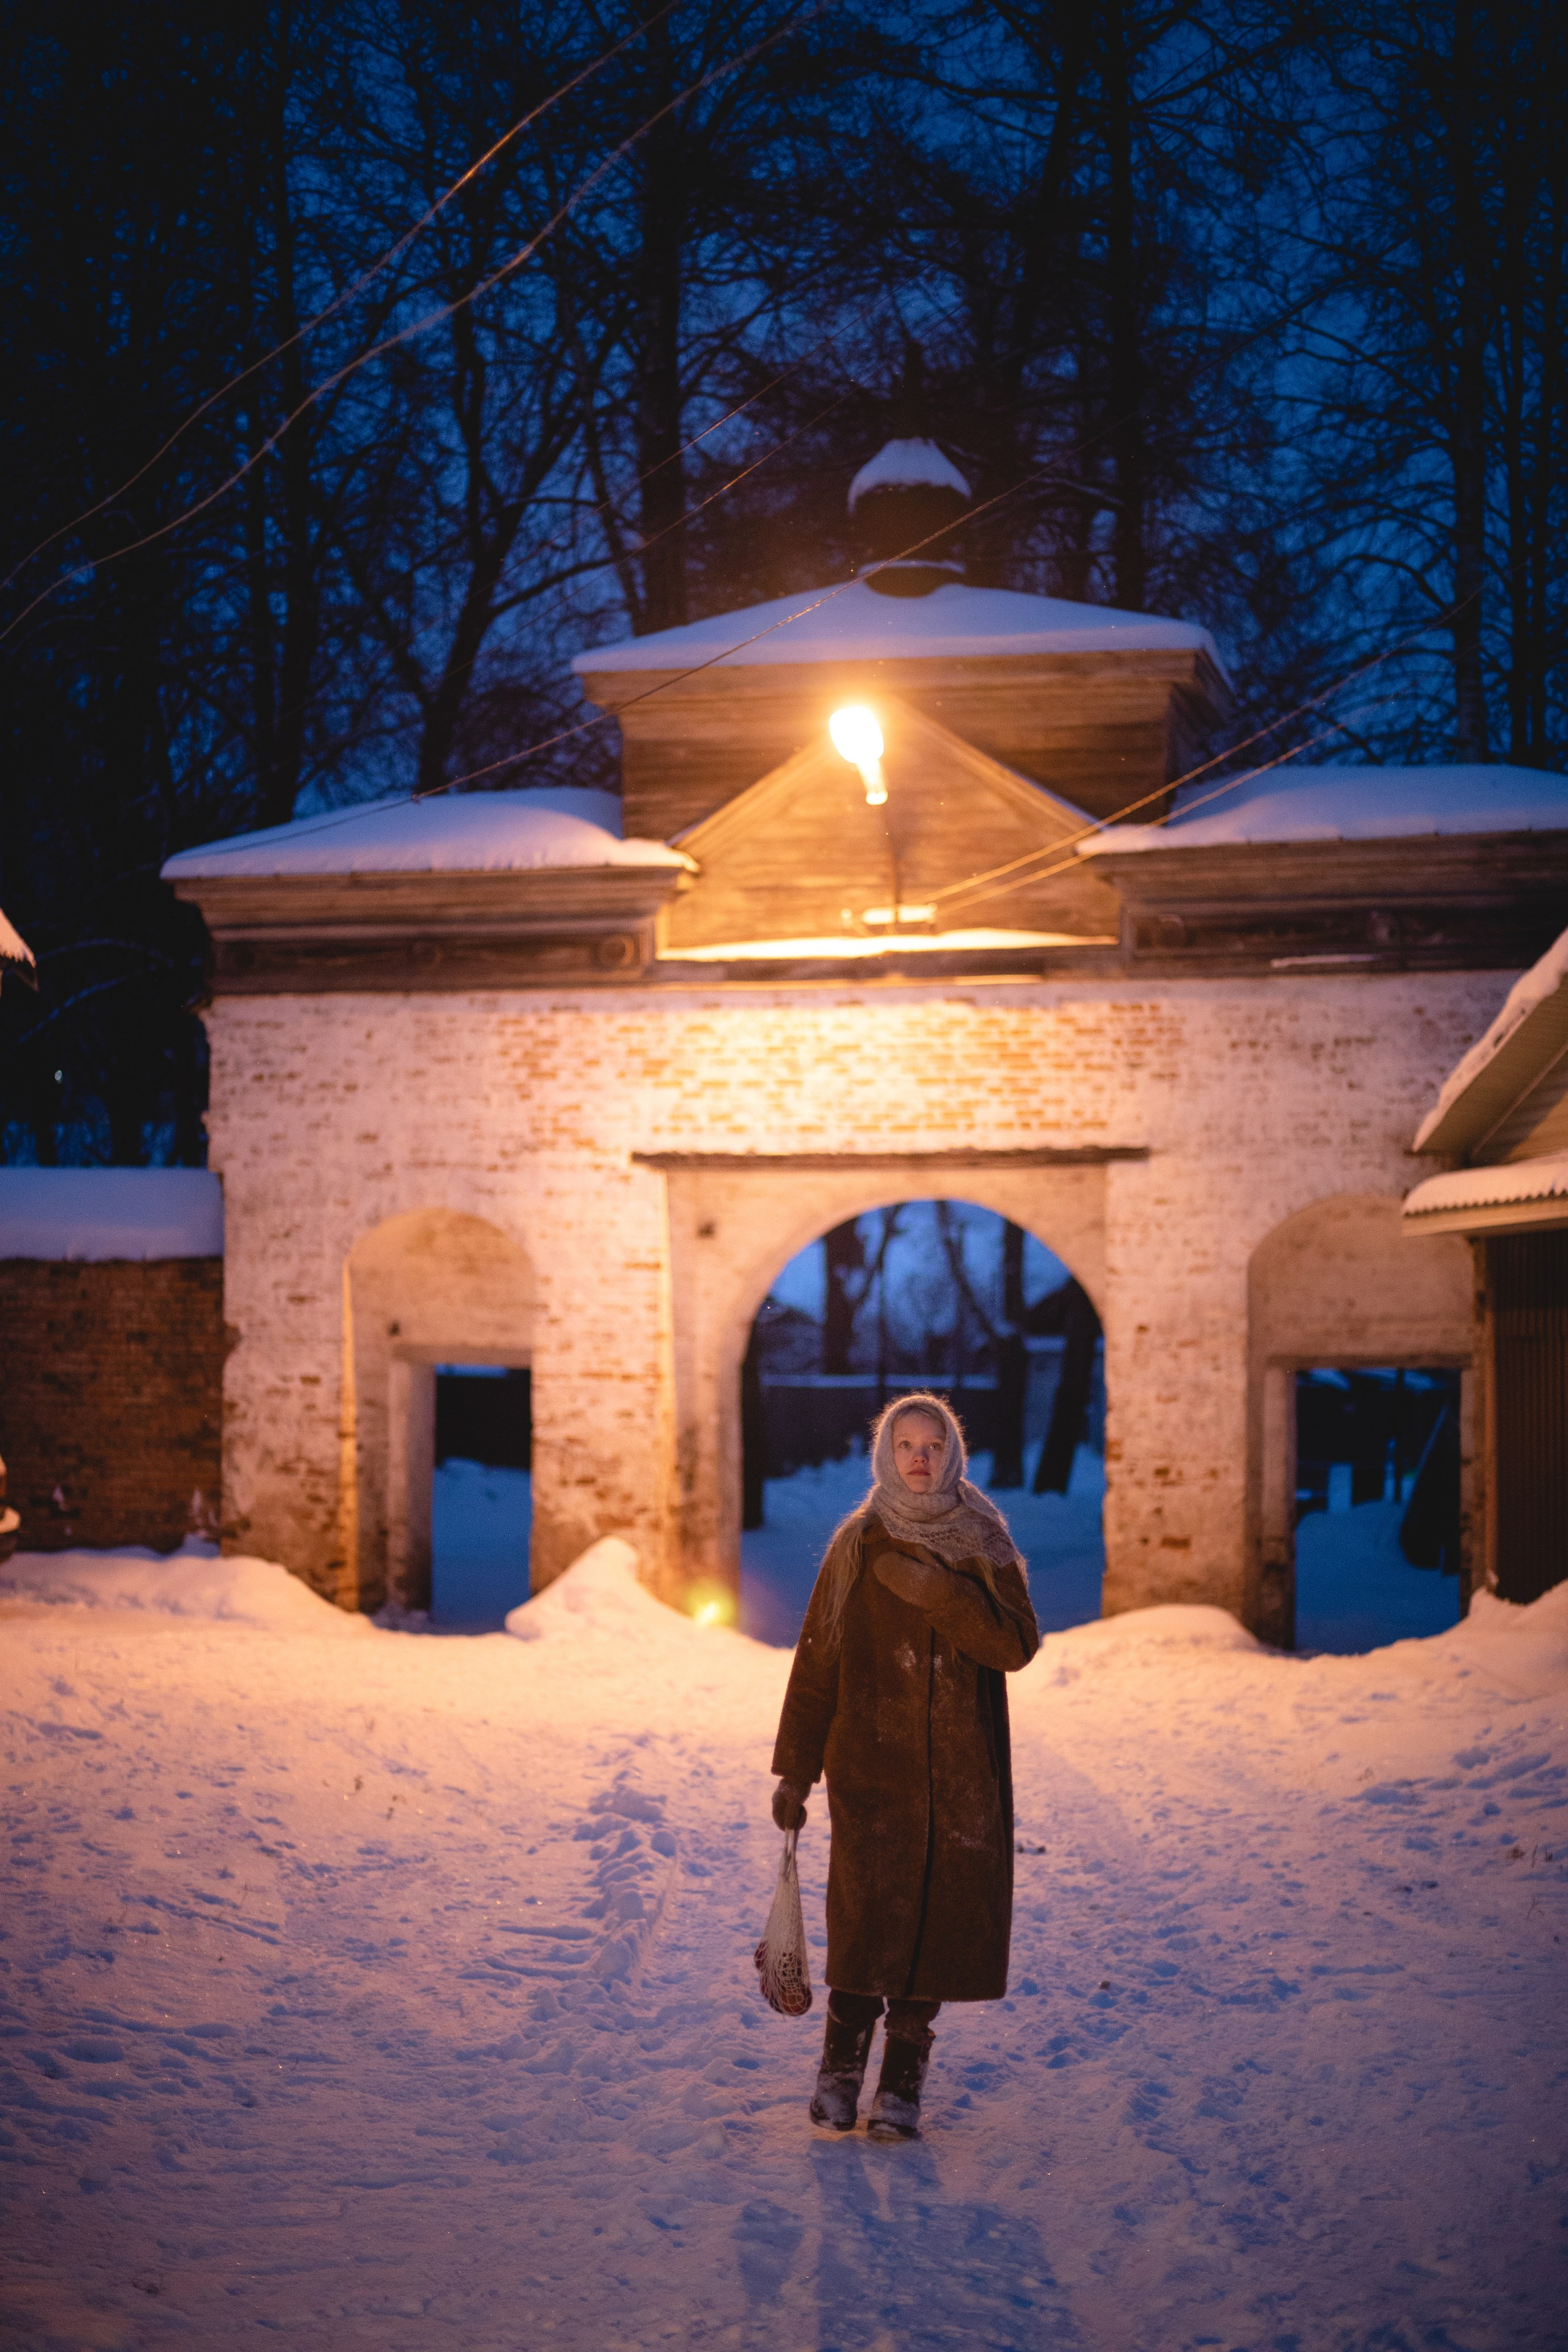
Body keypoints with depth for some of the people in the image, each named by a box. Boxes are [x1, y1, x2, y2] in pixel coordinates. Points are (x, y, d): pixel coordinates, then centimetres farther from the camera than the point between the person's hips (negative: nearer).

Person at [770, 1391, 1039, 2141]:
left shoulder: (985, 1549, 6)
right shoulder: (857, 1547, 3)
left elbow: (1017, 1644, -7)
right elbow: (816, 1662, 4)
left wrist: (935, 1591, -18)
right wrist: (794, 1770, 2)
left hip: (961, 1770, 1)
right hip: (871, 1762, -1)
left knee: (937, 1918, -1)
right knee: (867, 1910, -11)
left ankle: (902, 2087, 10)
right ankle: (841, 2069, 8)